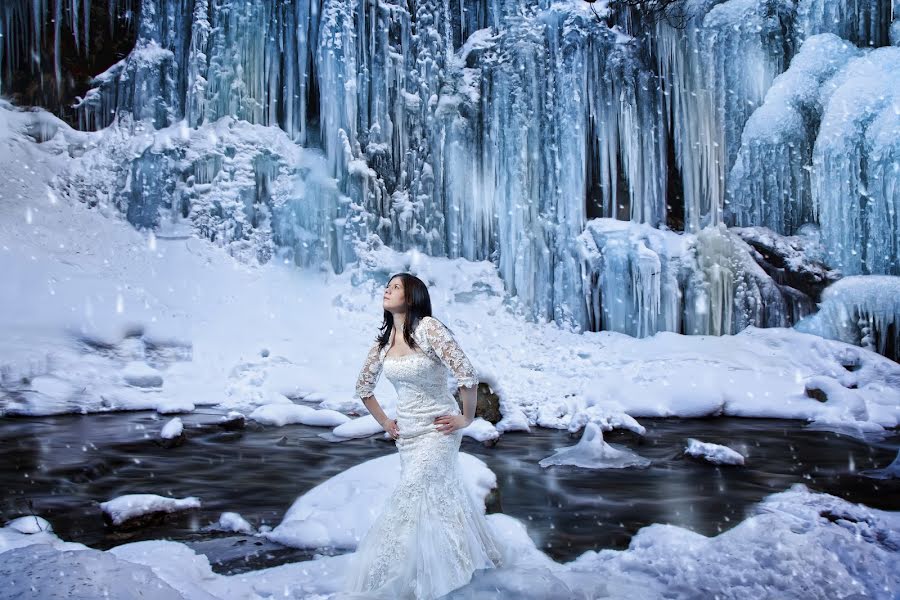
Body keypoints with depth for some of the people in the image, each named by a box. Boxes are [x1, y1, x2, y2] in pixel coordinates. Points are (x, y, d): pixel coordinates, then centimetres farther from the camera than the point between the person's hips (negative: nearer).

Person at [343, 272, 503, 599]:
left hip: (437, 429, -7)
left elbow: (467, 373, -23)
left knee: (410, 501, -7)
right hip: (407, 433, 7)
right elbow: (363, 386, 16)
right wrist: (384, 422, 12)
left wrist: (466, 418, -15)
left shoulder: (428, 327, -19)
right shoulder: (384, 339, 2)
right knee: (439, 496, 17)